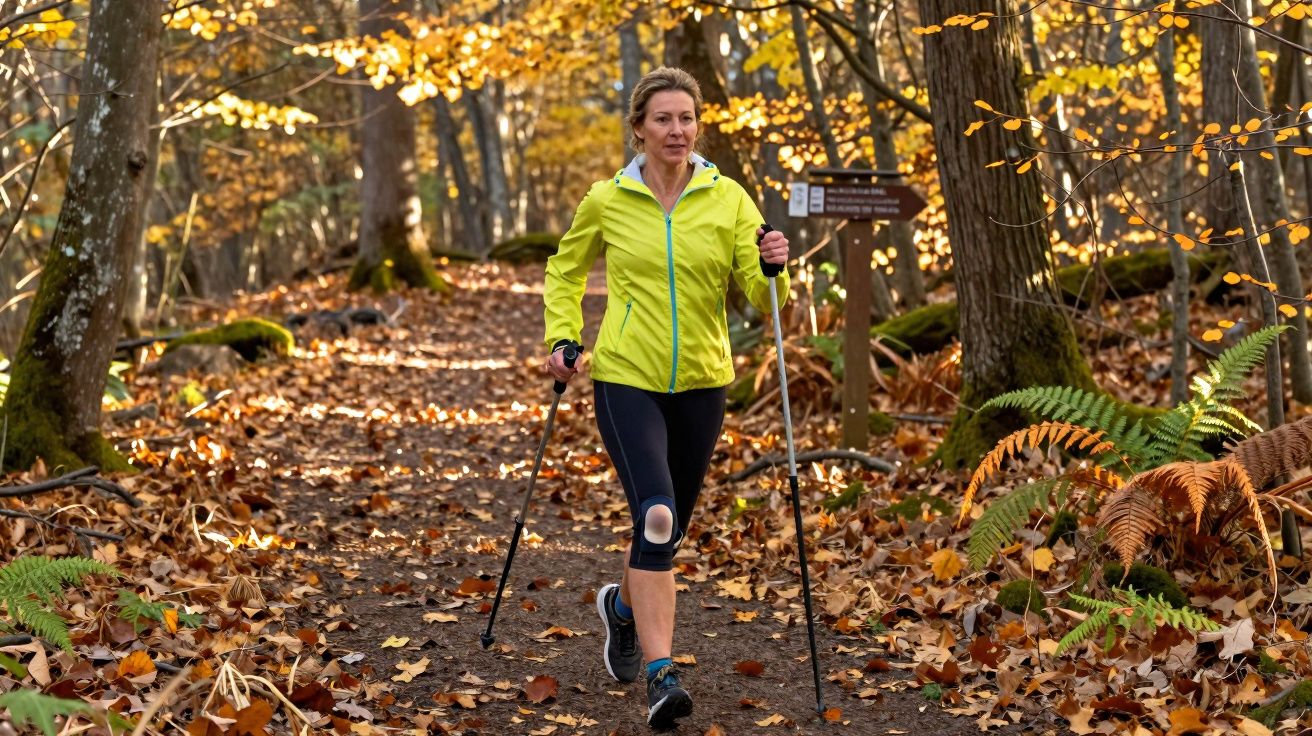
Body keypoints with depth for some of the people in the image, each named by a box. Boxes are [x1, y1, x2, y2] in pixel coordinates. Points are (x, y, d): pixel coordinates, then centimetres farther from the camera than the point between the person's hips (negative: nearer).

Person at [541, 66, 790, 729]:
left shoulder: (727, 199, -2)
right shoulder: (606, 200, -3)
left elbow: (762, 298, -5)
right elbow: (566, 269, 15)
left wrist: (773, 269, -26)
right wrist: (561, 338, 4)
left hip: (700, 381, 3)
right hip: (626, 378, -2)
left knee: (671, 524, 15)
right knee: (656, 515, -21)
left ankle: (625, 604, 47)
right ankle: (660, 674, -17)